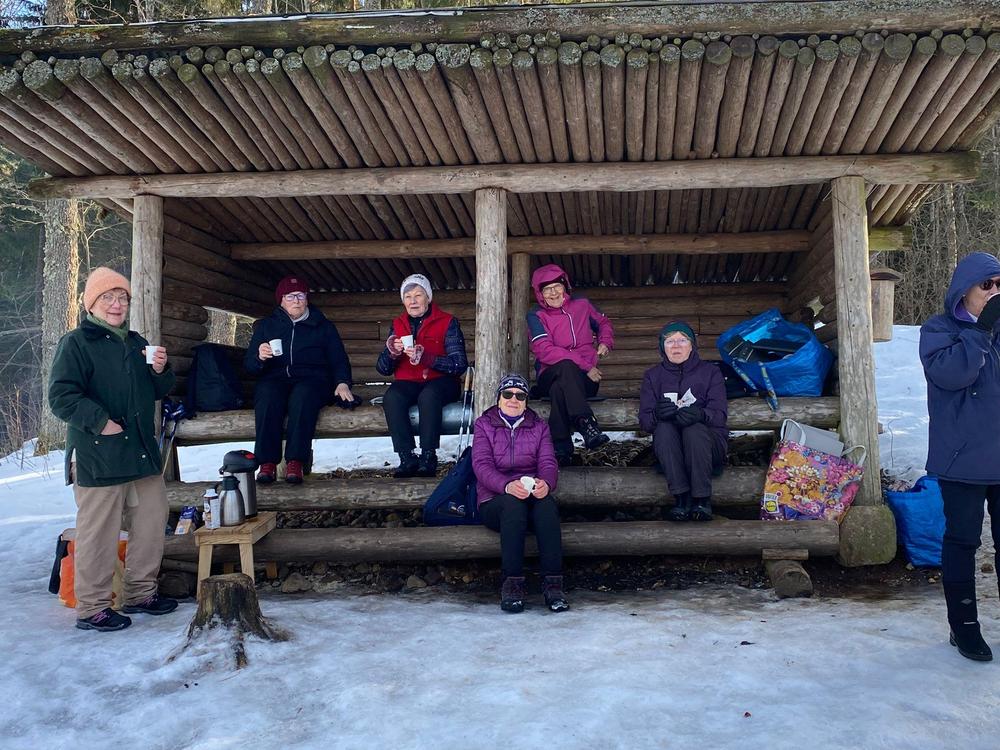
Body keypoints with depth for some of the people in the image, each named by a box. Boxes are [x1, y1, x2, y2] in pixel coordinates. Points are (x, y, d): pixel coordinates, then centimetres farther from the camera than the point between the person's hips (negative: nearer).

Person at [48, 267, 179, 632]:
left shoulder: (136, 343, 18)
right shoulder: (75, 343, -5)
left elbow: (159, 392, 23)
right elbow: (61, 396, -13)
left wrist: (161, 371, 2)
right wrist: (101, 422, -21)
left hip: (143, 452, 8)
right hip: (98, 458, -7)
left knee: (152, 523, 13)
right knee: (99, 534, -3)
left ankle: (141, 592, 29)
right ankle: (91, 608, 11)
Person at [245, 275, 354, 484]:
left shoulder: (323, 326, 22)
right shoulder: (266, 325, 22)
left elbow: (339, 359, 16)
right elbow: (249, 365, 15)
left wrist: (342, 382, -5)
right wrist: (260, 357, -10)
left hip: (312, 379, -1)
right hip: (275, 379, 1)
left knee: (303, 395, -38)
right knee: (268, 395, -36)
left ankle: (295, 463, -42)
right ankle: (267, 463, -39)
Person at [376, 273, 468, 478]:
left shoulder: (448, 322, 2)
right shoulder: (398, 325, 14)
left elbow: (459, 364, -11)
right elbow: (383, 369, 9)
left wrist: (425, 357, -23)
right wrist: (392, 352, -14)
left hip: (441, 382, -3)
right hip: (408, 383, 3)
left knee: (428, 396, -36)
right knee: (391, 398, -29)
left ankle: (428, 458, -31)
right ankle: (407, 459, -30)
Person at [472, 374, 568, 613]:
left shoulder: (539, 426, 17)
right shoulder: (484, 425, 10)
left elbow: (548, 462, 3)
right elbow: (482, 465, -6)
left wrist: (546, 483, -24)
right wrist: (507, 486, -27)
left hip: (534, 495, 2)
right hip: (494, 500, -1)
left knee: (547, 503, -33)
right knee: (513, 503, -37)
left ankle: (552, 582, -37)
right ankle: (512, 582, -36)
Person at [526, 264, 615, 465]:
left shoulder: (581, 305, 11)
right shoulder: (536, 316, 0)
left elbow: (603, 323, 32)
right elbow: (545, 351, -14)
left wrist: (605, 342, 9)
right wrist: (584, 365, -20)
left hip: (585, 379, 2)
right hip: (550, 377, -2)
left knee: (559, 390, -34)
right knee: (566, 366, -38)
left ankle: (561, 448, -40)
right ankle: (586, 424, -52)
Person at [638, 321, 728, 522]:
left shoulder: (710, 372, 11)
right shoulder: (653, 375, 14)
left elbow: (720, 415, -4)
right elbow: (644, 420, 1)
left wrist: (701, 414, -29)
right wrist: (658, 414, -25)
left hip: (708, 441, -1)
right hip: (669, 448, 1)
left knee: (694, 428, -33)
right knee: (664, 428, -31)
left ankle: (702, 499, -32)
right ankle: (682, 498, -36)